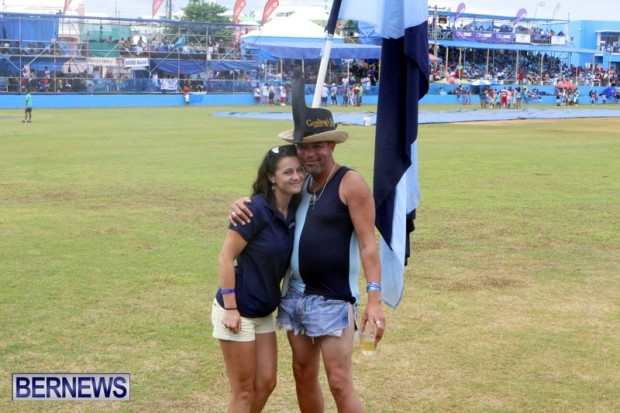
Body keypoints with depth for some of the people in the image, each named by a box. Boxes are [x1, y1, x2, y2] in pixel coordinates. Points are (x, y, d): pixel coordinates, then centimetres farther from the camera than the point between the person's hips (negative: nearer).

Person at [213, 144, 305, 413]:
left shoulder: (296, 211, 1)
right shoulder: (257, 209, -20)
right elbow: (226, 257, -19)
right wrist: (230, 309, -20)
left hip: (264, 312, 7)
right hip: (238, 311, -7)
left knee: (266, 384, 13)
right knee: (244, 390, 2)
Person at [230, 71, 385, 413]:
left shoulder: (351, 183, -11)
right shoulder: (300, 182, 9)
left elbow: (367, 244, -14)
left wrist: (374, 299, -21)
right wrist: (243, 205, -5)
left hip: (333, 301, -7)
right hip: (294, 295, 7)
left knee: (340, 384, -4)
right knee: (303, 375, 15)